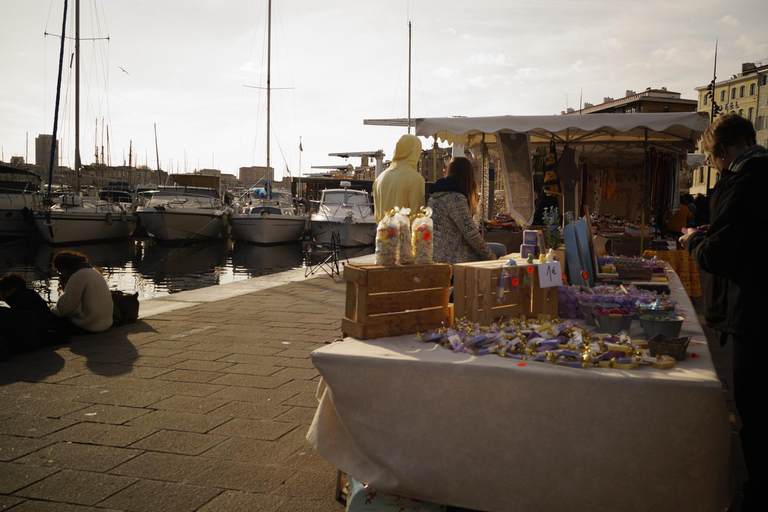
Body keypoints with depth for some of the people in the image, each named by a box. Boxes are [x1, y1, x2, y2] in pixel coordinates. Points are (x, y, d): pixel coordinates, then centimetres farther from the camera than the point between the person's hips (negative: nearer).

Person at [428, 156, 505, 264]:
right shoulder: (455, 198, -17)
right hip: (450, 257, -10)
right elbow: (471, 233, -16)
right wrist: (490, 255, -6)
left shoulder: (434, 196, 13)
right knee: (500, 250, -7)